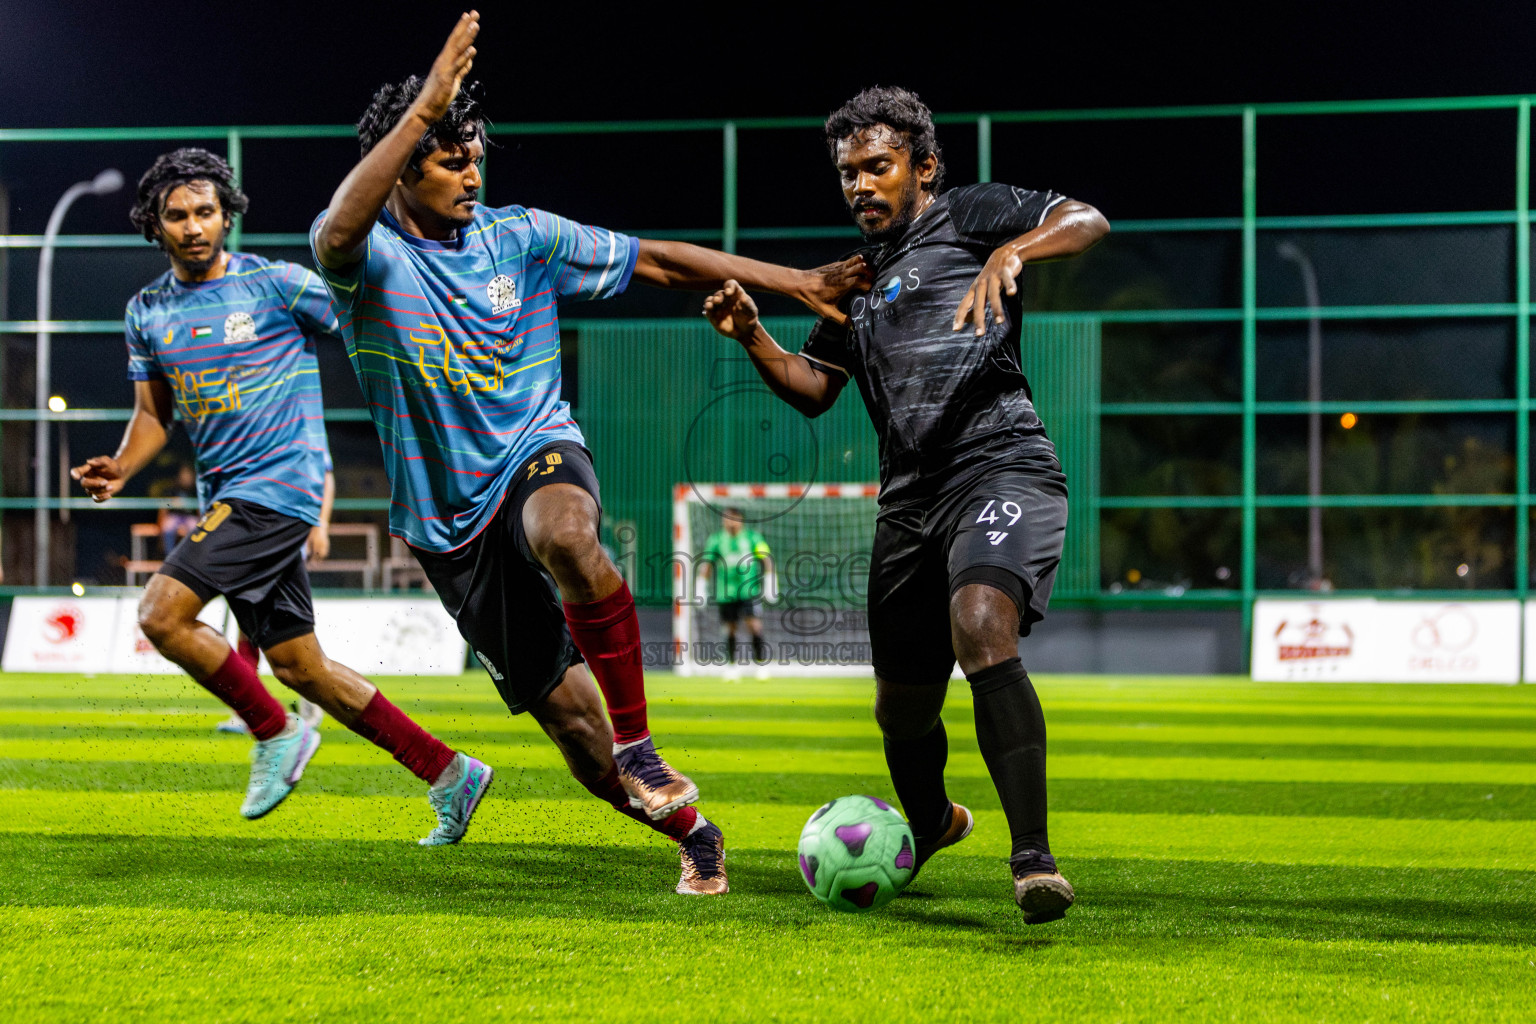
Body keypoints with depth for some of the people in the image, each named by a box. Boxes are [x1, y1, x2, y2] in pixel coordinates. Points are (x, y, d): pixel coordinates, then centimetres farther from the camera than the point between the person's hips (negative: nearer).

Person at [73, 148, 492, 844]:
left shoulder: (276, 285, -7)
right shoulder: (147, 312, 11)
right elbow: (152, 412, 18)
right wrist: (120, 469, 0)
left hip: (278, 485, -7)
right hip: (226, 498, 7)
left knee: (162, 614, -19)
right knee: (299, 666, 8)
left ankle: (274, 733, 0)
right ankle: (448, 774, 16)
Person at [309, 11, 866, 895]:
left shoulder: (522, 238, 0)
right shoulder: (368, 256, -9)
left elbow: (659, 262, 7)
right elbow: (339, 233, -35)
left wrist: (795, 281, 3)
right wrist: (424, 108, -41)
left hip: (537, 455, 0)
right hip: (450, 518, 0)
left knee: (567, 537, -40)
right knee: (580, 740, 0)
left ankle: (640, 746, -24)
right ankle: (691, 832, 26)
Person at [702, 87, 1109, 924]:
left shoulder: (970, 214, 7)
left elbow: (1087, 222, -6)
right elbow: (811, 388, 24)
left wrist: (1011, 253, -24)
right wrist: (750, 336, 6)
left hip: (1001, 469, -7)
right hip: (910, 500, 7)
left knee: (981, 632, -33)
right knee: (902, 709, 13)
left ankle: (1033, 858, -36)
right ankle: (929, 826, 46)